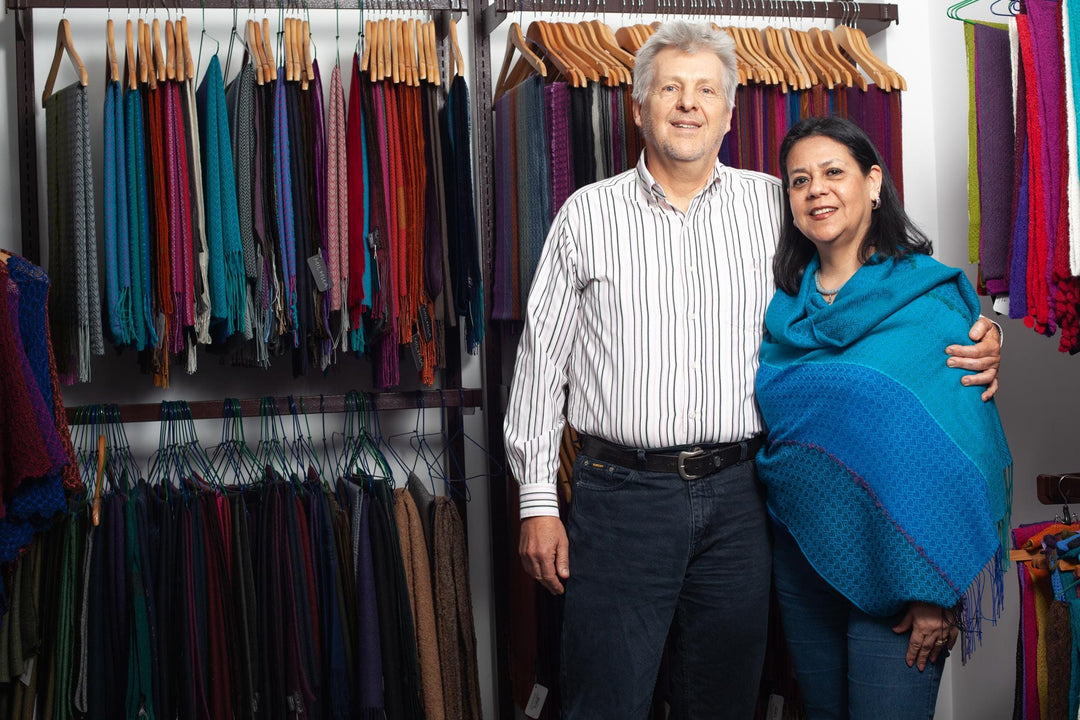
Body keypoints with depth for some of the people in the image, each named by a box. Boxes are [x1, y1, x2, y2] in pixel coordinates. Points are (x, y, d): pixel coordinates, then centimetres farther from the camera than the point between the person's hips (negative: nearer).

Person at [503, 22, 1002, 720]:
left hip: (737, 497, 2)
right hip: (620, 495, -1)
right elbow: (541, 361, 4)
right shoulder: (587, 214, 4)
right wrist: (539, 501, 0)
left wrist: (970, 335, -4)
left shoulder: (774, 205, 7)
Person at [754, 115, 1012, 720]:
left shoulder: (929, 297, -9)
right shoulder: (785, 306, 6)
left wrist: (936, 587, -17)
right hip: (799, 551, 5)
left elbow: (959, 446, -12)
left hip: (893, 560, -4)